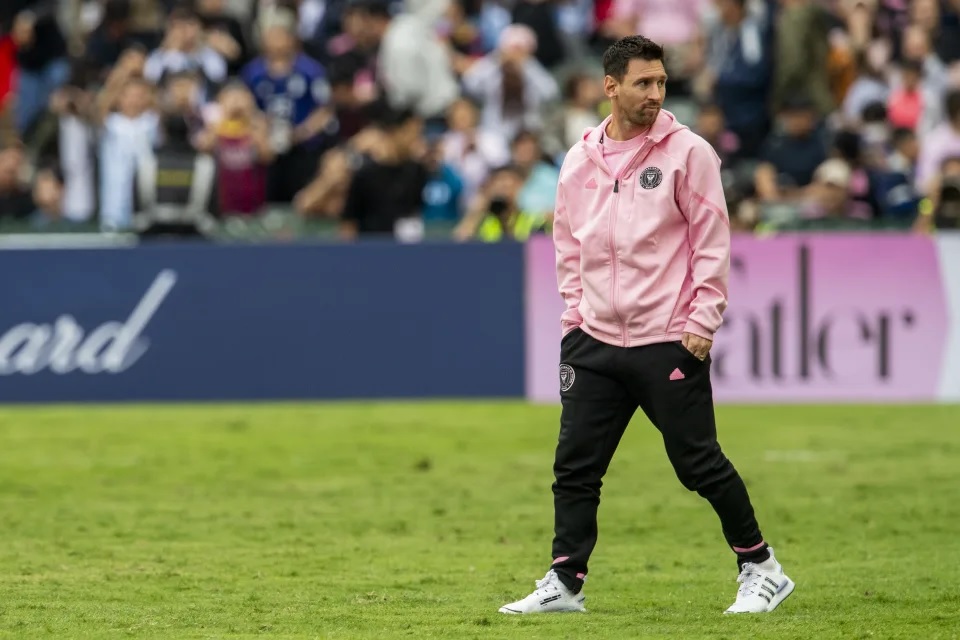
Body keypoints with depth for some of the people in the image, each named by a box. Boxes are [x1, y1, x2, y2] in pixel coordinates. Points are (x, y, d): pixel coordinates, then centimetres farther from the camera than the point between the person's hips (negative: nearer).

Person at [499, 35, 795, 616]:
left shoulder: (688, 152, -4)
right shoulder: (580, 160, 10)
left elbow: (712, 241, -5)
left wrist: (702, 321, -10)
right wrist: (576, 314, 11)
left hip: (670, 343, -5)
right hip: (595, 341, 5)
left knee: (699, 462, -1)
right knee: (575, 465, 2)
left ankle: (760, 568, 13)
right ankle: (565, 584, 8)